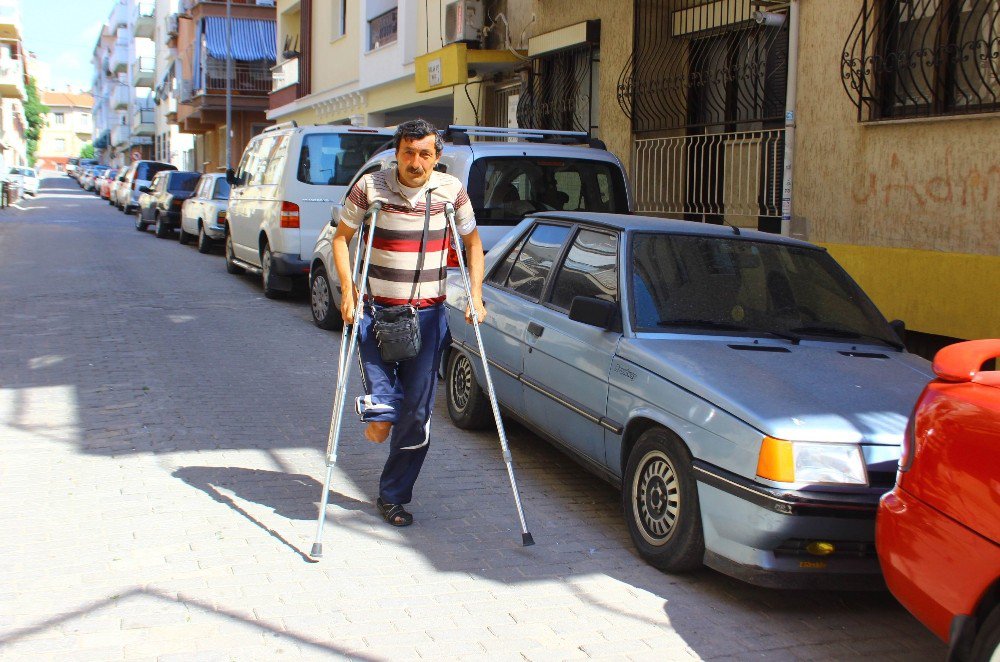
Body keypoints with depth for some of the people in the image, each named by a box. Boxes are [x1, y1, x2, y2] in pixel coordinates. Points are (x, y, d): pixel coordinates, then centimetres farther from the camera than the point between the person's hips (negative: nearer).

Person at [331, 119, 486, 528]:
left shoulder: (451, 191, -1)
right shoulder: (370, 187, -7)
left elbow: (472, 241, 11)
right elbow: (342, 236, 3)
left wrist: (475, 295, 1)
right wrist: (347, 290, -9)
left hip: (428, 315, 2)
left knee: (416, 414, 3)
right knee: (380, 423, -11)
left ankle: (393, 497, 22)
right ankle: (376, 410, 28)